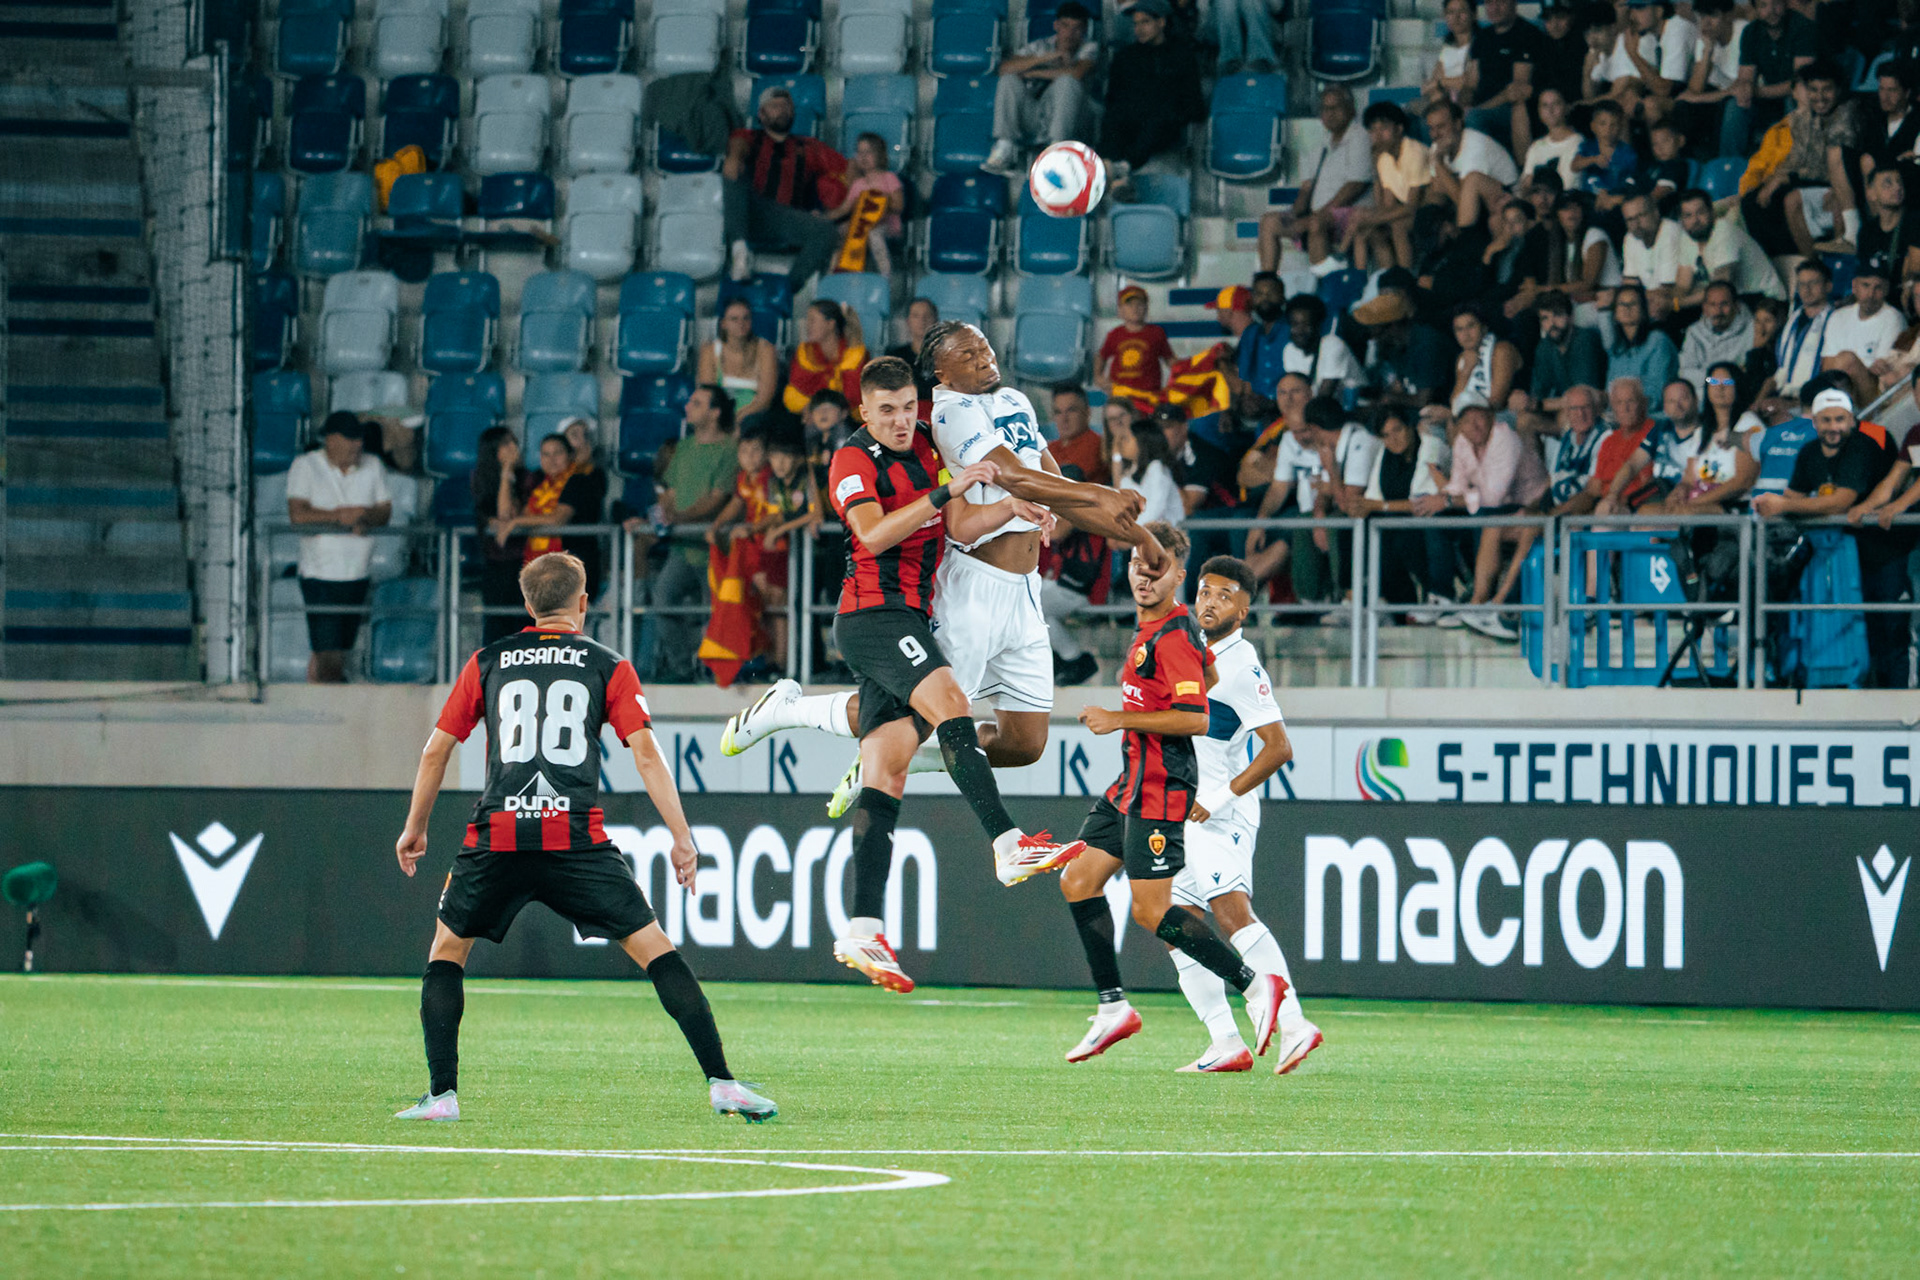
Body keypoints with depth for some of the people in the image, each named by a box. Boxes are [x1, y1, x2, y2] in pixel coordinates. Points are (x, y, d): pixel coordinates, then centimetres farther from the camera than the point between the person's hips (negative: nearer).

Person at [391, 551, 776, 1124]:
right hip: (577, 836, -1)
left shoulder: (487, 663, 16)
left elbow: (436, 751, 18)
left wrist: (415, 829, 30)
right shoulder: (608, 666, 11)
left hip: (496, 836, 1)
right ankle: (721, 1082, -2)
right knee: (653, 948, 6)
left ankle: (441, 1094, 8)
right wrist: (681, 838, 3)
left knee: (447, 950, 20)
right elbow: (645, 754, 2)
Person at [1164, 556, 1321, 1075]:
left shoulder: (1243, 669, -14)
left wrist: (1221, 797, -19)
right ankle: (1226, 1043, 5)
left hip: (1222, 816, -9)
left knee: (1232, 913, -23)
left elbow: (1278, 747, -17)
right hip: (1181, 809, 9)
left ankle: (1292, 1023, -30)